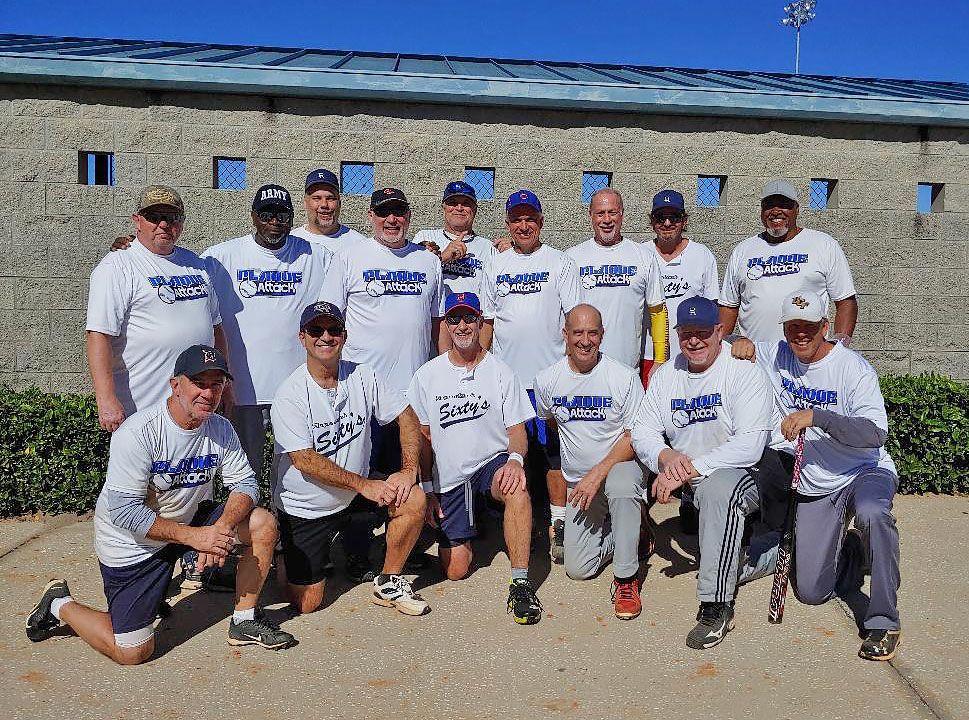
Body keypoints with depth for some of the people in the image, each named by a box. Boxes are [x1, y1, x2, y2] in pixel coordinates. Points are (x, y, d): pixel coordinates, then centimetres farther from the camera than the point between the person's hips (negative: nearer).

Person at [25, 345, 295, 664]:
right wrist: (192, 535, -32)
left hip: (190, 521, 6)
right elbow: (124, 510, -28)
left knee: (263, 524, -13)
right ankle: (60, 604, 22)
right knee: (132, 651, -3)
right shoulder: (137, 433, -26)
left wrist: (222, 527, -27)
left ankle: (245, 621, 3)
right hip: (131, 542, -5)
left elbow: (245, 483, -7)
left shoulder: (221, 429, -8)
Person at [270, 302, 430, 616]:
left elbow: (407, 417, -1)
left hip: (356, 495, 3)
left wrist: (409, 469, -16)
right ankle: (288, 556, 31)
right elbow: (304, 460, -21)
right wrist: (364, 485, -24)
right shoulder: (290, 394, -16)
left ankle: (388, 584, -1)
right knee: (307, 604, -3)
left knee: (413, 500, -22)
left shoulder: (363, 377, -4)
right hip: (304, 506, -3)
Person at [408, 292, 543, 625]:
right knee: (454, 571, -3)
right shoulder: (427, 376, 4)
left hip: (492, 463, -2)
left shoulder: (501, 373, 0)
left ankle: (520, 583, -27)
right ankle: (470, 527, 31)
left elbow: (517, 430, -1)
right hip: (449, 479, 2)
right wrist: (427, 488, 4)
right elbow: (422, 436, 9)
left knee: (517, 489, -38)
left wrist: (515, 458, -24)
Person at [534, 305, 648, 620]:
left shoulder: (625, 377, -13)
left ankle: (626, 577, -21)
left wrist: (598, 474, -25)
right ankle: (630, 530, 23)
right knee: (578, 568, -6)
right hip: (578, 481, 3)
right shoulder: (547, 380, -2)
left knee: (620, 484, -40)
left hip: (620, 465, -3)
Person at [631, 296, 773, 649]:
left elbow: (750, 444, -21)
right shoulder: (665, 375, 7)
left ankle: (717, 606, -32)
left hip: (743, 475, -7)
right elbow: (642, 431, 4)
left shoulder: (745, 371, -11)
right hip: (686, 484, 7)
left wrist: (690, 469, -27)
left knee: (717, 487, -38)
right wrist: (665, 457, -19)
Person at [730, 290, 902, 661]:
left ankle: (883, 622, -26)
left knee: (872, 513, -41)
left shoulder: (853, 368, -15)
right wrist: (743, 344, -10)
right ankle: (852, 552, 32)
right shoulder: (777, 357, -1)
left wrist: (816, 416, -36)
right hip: (814, 489, 4)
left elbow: (875, 434, -26)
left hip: (865, 472, -4)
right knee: (811, 591, 0)